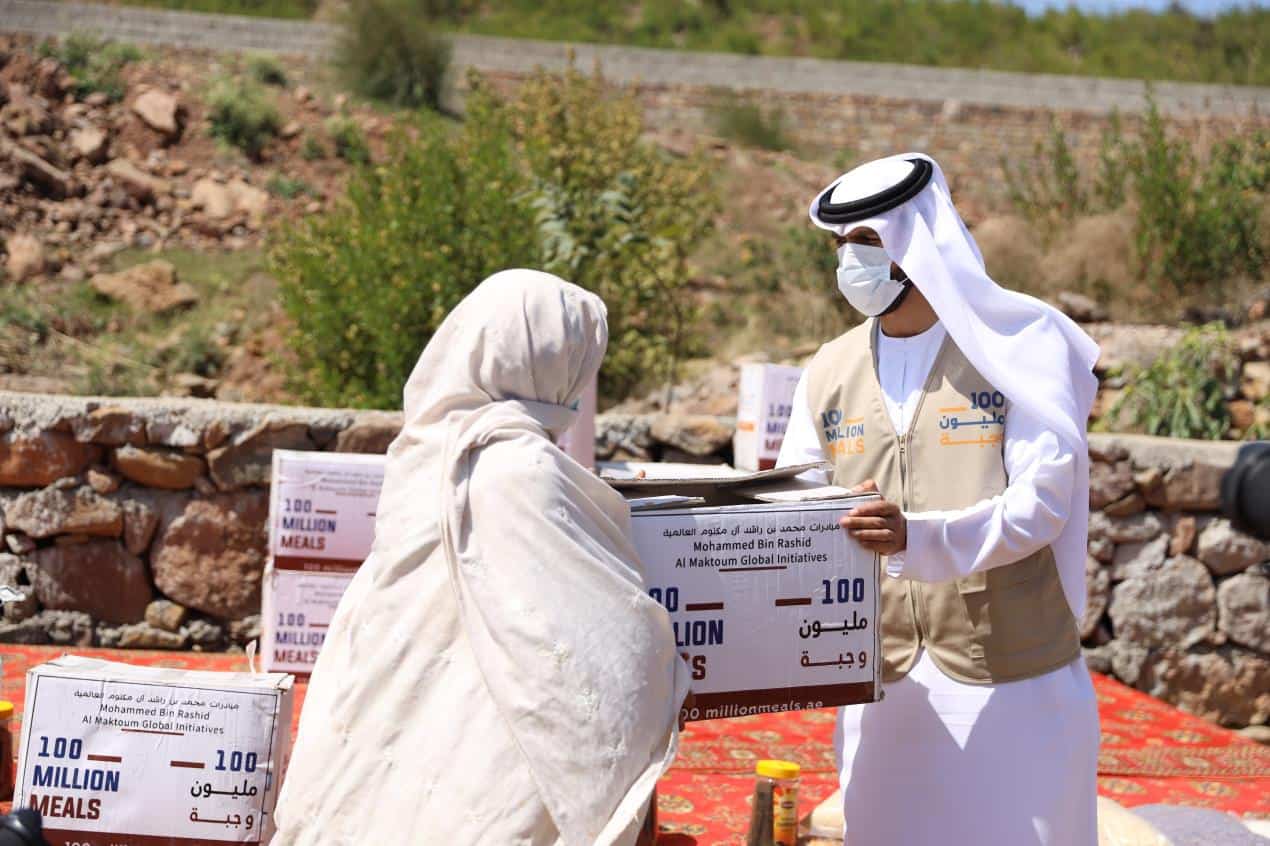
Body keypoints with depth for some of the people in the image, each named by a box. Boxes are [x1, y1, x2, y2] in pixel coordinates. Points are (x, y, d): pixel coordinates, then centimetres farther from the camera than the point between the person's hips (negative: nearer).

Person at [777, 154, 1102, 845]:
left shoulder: (1023, 346, -7)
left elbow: (1040, 505, -17)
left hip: (1010, 683, -4)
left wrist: (916, 538, -32)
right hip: (882, 684, 4)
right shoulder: (831, 371, 7)